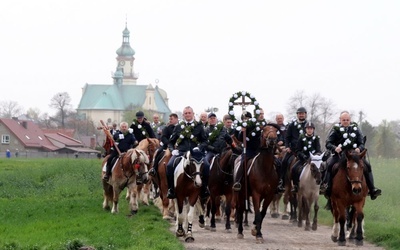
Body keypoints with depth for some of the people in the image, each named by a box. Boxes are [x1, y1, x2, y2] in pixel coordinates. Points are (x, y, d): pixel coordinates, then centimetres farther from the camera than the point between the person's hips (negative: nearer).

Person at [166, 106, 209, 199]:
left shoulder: (199, 126, 14)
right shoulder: (178, 127, 19)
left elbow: (205, 141, 11)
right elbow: (171, 142, 22)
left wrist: (199, 147, -10)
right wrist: (173, 150, 1)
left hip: (195, 152, -1)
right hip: (180, 152, 1)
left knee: (206, 166, -30)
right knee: (170, 166, -28)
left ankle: (204, 188, -13)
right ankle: (171, 189, -15)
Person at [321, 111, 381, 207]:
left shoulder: (355, 128, 11)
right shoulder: (336, 129, 3)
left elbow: (362, 142, 10)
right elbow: (328, 143, -3)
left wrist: (359, 148, -15)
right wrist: (335, 148, -25)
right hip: (339, 154, -2)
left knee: (367, 165, -16)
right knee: (329, 164, -31)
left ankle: (372, 189, -14)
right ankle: (326, 187, -28)